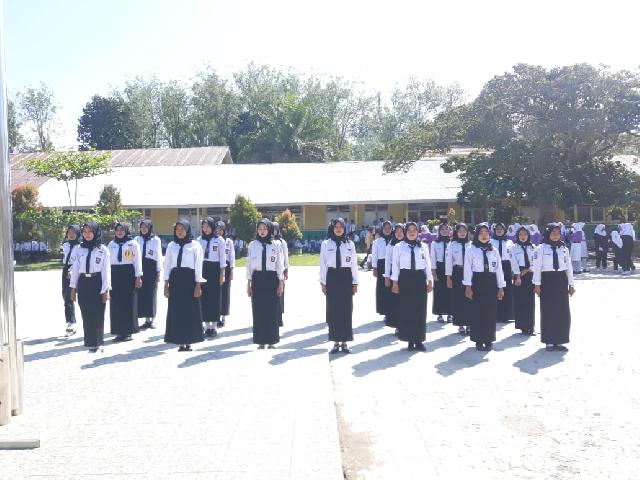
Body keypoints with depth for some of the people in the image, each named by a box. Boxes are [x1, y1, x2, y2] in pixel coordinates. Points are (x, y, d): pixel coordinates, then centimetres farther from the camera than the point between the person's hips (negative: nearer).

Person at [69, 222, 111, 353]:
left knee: (97, 315, 1)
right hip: (83, 284, 3)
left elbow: (106, 270, -3)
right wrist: (73, 288, 6)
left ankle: (98, 343, 11)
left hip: (97, 283, -3)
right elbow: (75, 269, 9)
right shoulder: (79, 249, 7)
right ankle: (90, 342, 12)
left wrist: (106, 290, -7)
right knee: (86, 315, 5)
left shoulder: (103, 249, -1)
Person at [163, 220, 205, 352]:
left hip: (190, 279, -3)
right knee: (176, 311, 3)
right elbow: (167, 265, 11)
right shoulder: (171, 246, 10)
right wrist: (166, 284, 5)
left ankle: (188, 341, 8)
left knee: (191, 310, -1)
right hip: (175, 279, 3)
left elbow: (198, 266, -2)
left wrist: (198, 285, -8)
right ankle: (180, 342, 10)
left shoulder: (195, 245, 0)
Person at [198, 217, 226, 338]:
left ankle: (214, 327, 8)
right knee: (204, 297, 3)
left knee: (215, 297, 0)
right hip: (203, 269, 3)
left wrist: (222, 274, -6)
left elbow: (222, 258, -2)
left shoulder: (219, 240, -2)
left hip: (215, 269, -3)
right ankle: (207, 327, 11)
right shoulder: (199, 239, 6)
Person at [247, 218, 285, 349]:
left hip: (272, 279, -1)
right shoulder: (252, 245, 5)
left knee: (272, 310, 0)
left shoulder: (276, 245, 2)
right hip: (257, 279, 1)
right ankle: (260, 341, 11)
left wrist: (281, 283, -1)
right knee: (258, 310, 2)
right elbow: (249, 265, 7)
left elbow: (280, 265, 4)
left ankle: (271, 341, 11)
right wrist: (248, 284, 5)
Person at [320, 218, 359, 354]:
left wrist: (355, 282, 2)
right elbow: (323, 264, 3)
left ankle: (344, 342, 12)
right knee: (333, 310, 3)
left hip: (346, 278, 1)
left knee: (346, 310, 3)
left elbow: (354, 264, 5)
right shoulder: (325, 244, 2)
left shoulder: (350, 244, 4)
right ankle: (336, 342, 12)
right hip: (332, 277, 0)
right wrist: (323, 282, 0)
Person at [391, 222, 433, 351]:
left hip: (420, 278, 2)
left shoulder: (423, 246, 6)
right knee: (406, 309, 2)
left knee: (420, 310, 5)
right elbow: (395, 265, 1)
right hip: (405, 278, -1)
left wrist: (430, 281, 5)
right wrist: (395, 282, -4)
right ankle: (410, 340, 11)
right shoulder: (398, 247, 2)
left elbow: (428, 264, 8)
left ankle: (419, 340, 15)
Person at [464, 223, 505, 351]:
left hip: (491, 283, 3)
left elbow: (499, 269, 8)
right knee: (477, 312, 0)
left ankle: (489, 340, 16)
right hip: (477, 282, -3)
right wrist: (468, 286, -9)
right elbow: (468, 269, -3)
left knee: (491, 312, 5)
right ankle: (479, 340, 11)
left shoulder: (494, 251, 9)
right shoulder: (471, 250, 0)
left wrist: (501, 287, 4)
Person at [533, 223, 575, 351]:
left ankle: (559, 341, 15)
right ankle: (549, 342, 10)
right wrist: (537, 284, -9)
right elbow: (537, 267, -6)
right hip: (547, 281, -4)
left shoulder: (564, 249, 9)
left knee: (563, 312, 4)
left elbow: (569, 267, 11)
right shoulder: (541, 249, -4)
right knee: (548, 311, 1)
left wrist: (571, 284, 9)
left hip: (561, 281, 4)